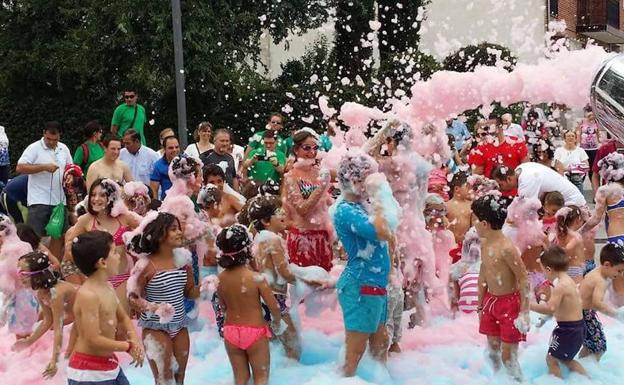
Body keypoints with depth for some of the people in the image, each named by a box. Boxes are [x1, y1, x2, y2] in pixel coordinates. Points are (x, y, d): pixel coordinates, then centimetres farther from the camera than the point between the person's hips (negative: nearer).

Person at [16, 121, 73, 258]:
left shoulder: (63, 149, 10)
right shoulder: (34, 148, -7)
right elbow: (19, 168, -16)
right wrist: (44, 167, -21)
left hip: (59, 200, 6)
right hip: (39, 201, -6)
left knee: (59, 234, 10)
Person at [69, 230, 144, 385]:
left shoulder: (107, 287, 6)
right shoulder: (88, 294, -22)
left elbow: (123, 318, 18)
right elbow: (94, 340, -25)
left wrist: (135, 341, -2)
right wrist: (128, 346, -12)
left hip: (109, 365, 10)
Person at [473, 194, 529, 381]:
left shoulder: (506, 248, -23)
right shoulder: (484, 244, 3)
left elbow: (524, 279, -20)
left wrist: (524, 312, -20)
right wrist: (480, 305, 18)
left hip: (509, 303, -8)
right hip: (490, 301, 8)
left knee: (508, 356, -4)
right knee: (492, 350, 16)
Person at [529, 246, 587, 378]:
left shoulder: (560, 286, -22)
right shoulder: (569, 281, 8)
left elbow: (550, 308, -35)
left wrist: (530, 305, -24)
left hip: (568, 329, -10)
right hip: (578, 326, 10)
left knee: (551, 359, 4)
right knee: (566, 359, 27)